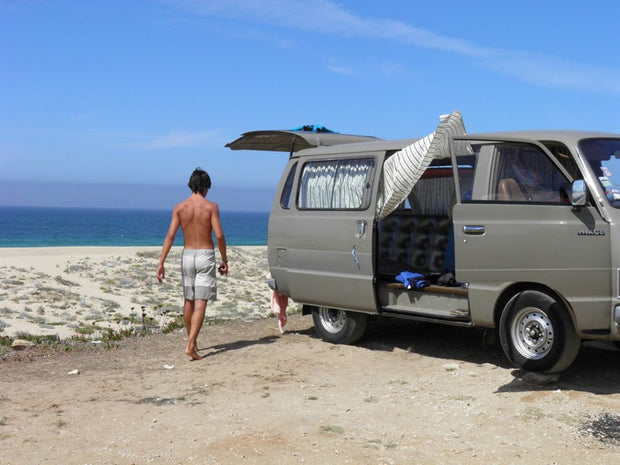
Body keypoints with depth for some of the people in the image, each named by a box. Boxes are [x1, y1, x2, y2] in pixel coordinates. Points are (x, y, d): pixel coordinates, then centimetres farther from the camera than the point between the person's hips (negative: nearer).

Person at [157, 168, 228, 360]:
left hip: (187, 256, 3)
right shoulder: (211, 206, -6)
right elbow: (219, 235, -12)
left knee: (189, 301, 17)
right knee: (200, 304, -5)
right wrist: (224, 260, 0)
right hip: (206, 256, -3)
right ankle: (190, 345, -16)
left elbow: (170, 235, -6)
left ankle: (192, 341, 29)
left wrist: (161, 263, -6)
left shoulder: (179, 207, 1)